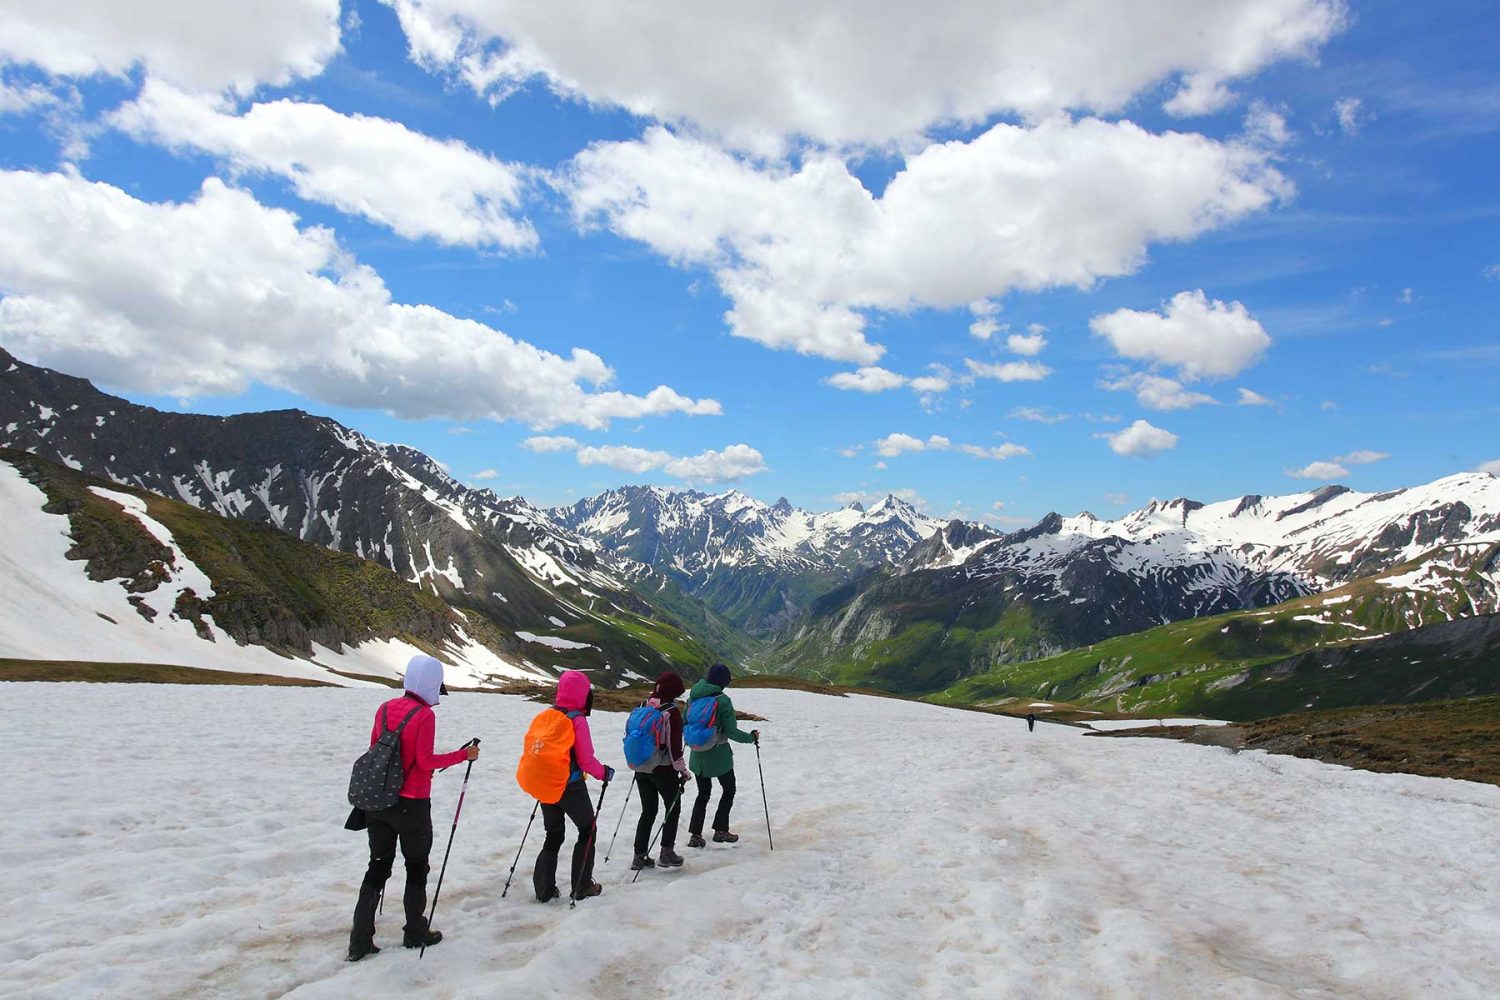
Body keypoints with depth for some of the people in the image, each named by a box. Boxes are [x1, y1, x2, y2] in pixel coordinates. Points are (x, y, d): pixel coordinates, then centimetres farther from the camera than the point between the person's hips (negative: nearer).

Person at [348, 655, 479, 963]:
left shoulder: (385, 708, 3)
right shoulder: (424, 715, -16)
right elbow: (425, 761, -17)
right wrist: (463, 755, -9)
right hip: (412, 804, -6)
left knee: (378, 866, 13)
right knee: (417, 867, 12)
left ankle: (360, 941, 11)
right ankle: (416, 934, 23)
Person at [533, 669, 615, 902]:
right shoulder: (577, 720, -18)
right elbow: (586, 760, -18)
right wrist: (604, 773, -1)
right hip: (571, 787, -6)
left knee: (554, 835, 18)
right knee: (588, 831, 13)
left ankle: (544, 889, 17)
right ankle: (582, 887, 15)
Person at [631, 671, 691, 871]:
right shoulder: (671, 712, -16)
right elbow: (674, 744, -17)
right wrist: (682, 770, -7)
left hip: (641, 768, 6)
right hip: (663, 769, -5)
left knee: (648, 811, 16)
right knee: (673, 808, 13)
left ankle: (639, 855, 15)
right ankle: (667, 851, 9)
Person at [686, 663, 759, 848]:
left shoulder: (693, 697, -1)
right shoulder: (722, 700, -19)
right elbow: (731, 731, -18)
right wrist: (751, 737, -2)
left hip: (698, 754, 5)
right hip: (718, 754, -5)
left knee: (703, 793, 18)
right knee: (729, 789, 16)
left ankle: (695, 835, 11)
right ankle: (720, 831, 19)